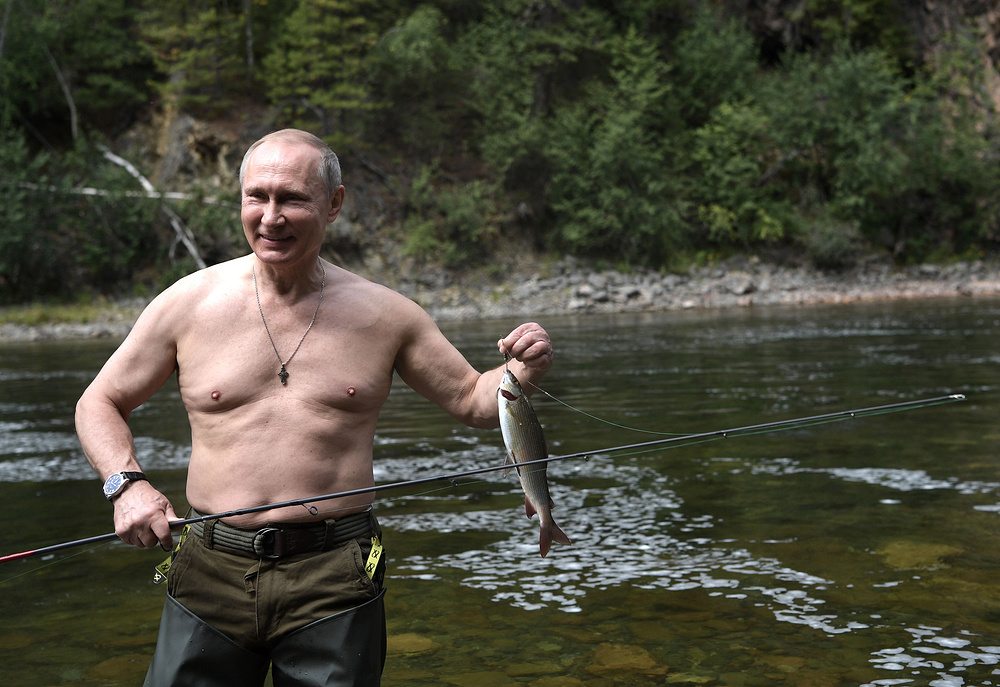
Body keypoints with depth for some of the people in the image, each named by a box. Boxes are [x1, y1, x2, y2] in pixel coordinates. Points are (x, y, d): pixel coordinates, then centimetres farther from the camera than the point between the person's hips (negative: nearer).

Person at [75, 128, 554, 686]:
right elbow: (100, 404, 10)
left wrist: (521, 373, -12)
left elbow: (472, 400, 9)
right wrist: (127, 483, -7)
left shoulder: (384, 314, 0)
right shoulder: (190, 302, 0)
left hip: (335, 583, 0)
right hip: (210, 575, 1)